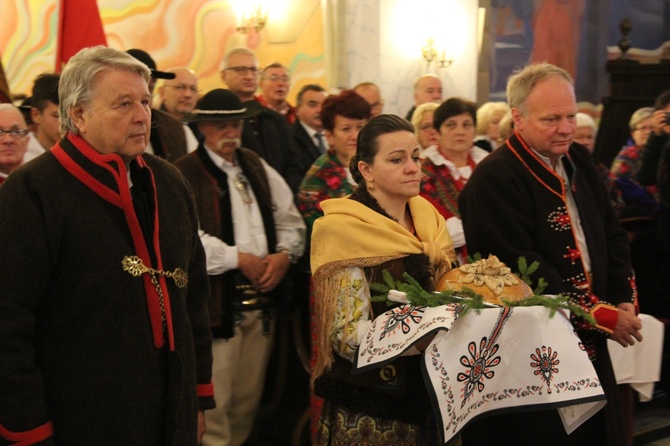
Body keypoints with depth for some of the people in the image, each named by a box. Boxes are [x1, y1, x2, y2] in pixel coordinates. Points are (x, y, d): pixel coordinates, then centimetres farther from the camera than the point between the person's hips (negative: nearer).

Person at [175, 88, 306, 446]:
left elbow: (290, 220, 16)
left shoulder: (257, 168, 15)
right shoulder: (185, 175, -8)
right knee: (215, 401, -2)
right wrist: (240, 259, -14)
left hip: (262, 298, 6)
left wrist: (284, 254, -4)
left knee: (249, 397, 14)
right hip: (217, 301, -6)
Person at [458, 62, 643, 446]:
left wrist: (624, 301, -3)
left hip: (588, 346, 7)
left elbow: (613, 236, 14)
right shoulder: (494, 179, -16)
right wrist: (602, 315, -16)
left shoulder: (580, 162, 9)